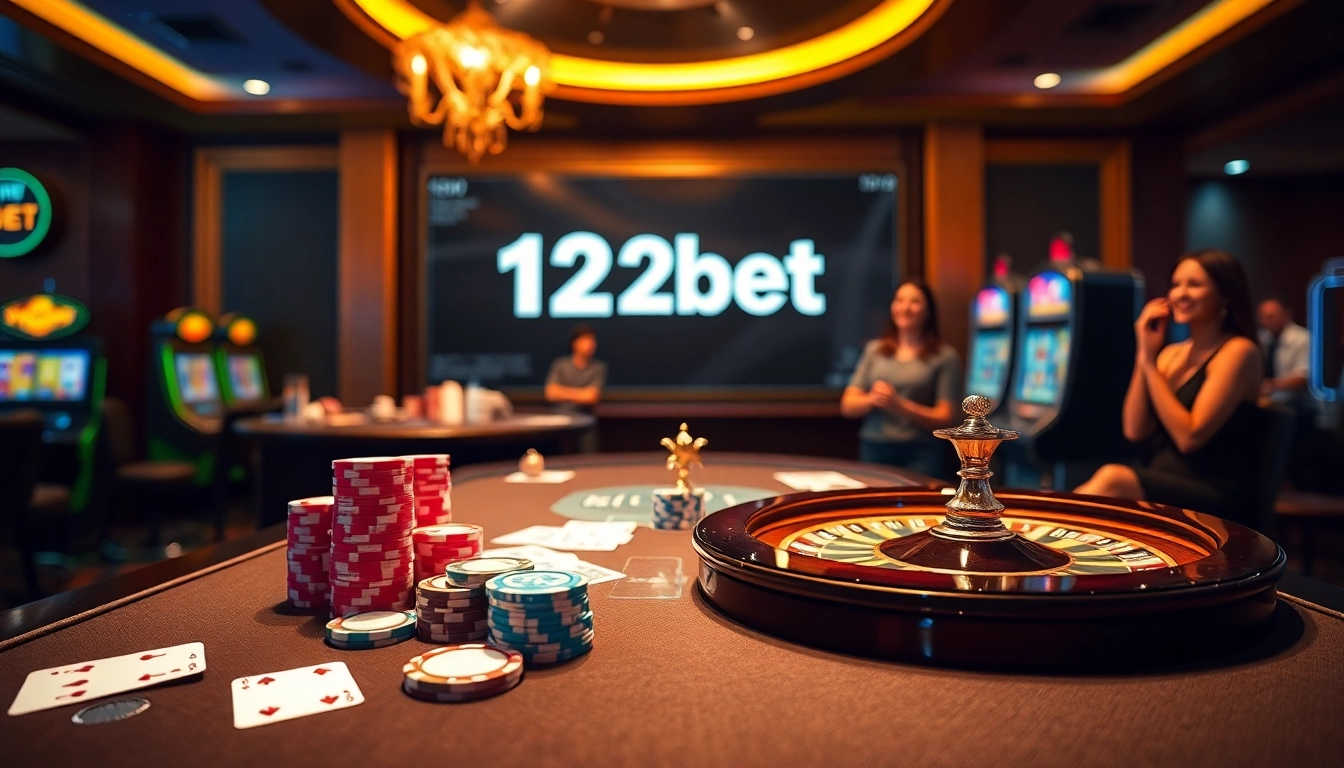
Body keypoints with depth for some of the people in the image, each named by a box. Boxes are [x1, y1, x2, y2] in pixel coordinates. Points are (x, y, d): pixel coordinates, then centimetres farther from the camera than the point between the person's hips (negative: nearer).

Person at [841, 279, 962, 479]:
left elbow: (945, 418, -3)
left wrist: (900, 405, -16)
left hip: (922, 453, -3)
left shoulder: (945, 356, 1)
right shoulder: (874, 350, 12)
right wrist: (871, 400, -13)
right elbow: (848, 406, 9)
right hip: (874, 449, 3)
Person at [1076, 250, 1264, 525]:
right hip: (1162, 487, 6)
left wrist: (1150, 364, -9)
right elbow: (1135, 431, 4)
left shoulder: (1238, 352, -5)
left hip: (1216, 502, -6)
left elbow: (1189, 436, -15)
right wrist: (1144, 354, 0)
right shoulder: (1171, 353, 16)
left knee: (1113, 479, -34)